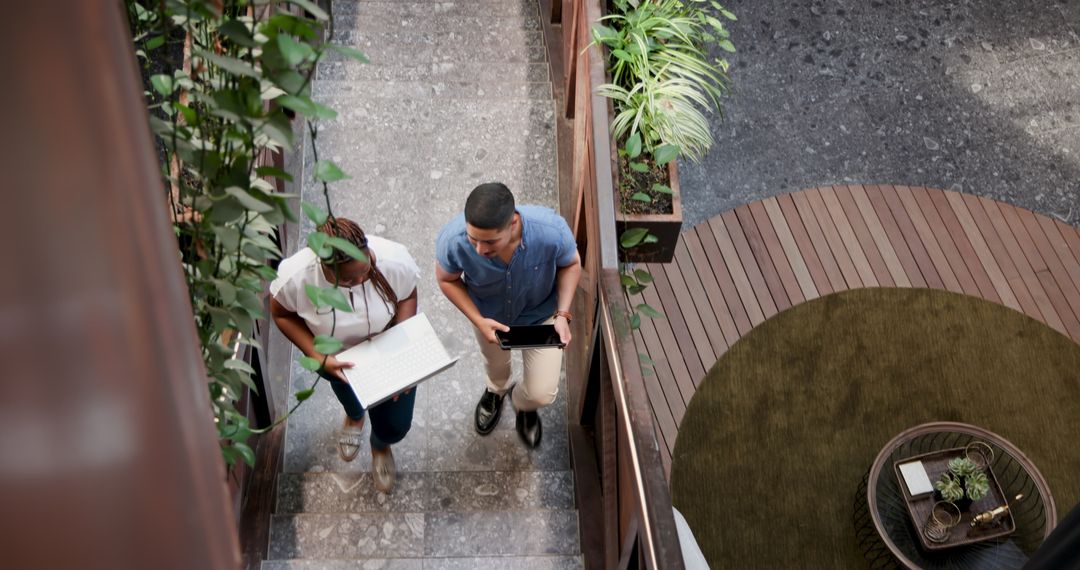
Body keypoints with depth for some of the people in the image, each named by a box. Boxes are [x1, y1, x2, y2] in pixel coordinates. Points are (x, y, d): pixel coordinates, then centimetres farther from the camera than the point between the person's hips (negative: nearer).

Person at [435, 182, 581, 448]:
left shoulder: (552, 231, -42)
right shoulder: (453, 239, -40)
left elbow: (571, 264, -17)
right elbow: (447, 279, -17)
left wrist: (562, 314, -26)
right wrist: (478, 321, -27)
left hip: (541, 314, -1)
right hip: (490, 315, 1)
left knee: (542, 393, 3)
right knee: (495, 363, 31)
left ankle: (522, 404, 44)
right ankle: (496, 390, 71)